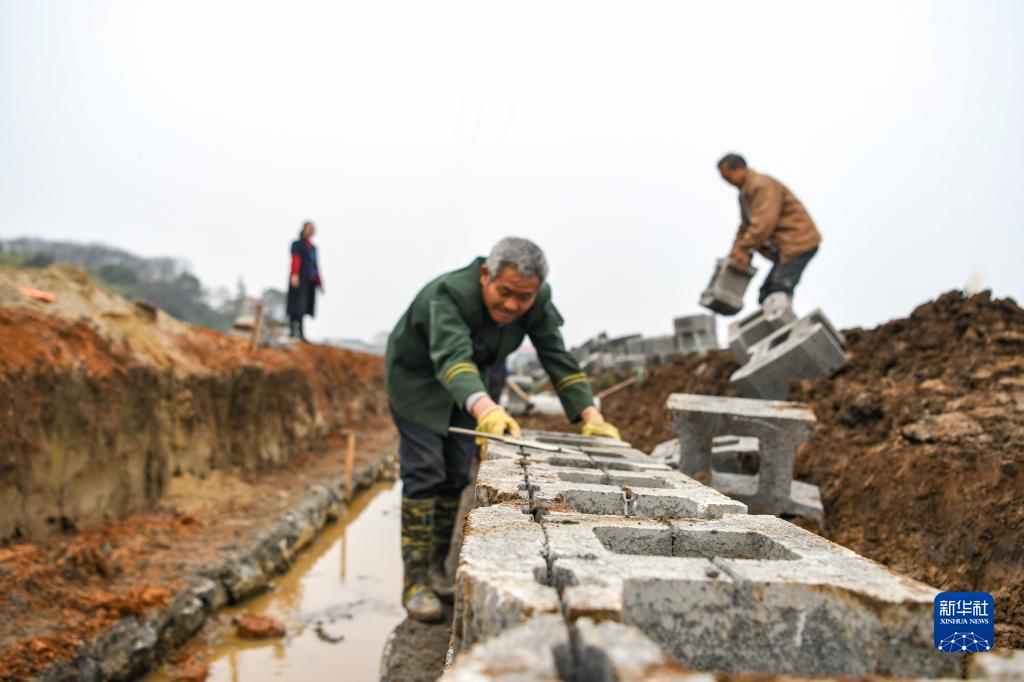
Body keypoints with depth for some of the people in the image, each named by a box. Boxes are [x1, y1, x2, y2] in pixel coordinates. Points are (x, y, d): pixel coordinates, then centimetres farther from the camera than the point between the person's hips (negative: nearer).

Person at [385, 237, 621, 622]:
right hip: (417, 377, -5)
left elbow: (558, 359, -19)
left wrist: (591, 416, -31)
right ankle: (415, 582, -4)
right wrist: (486, 409, -69)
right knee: (423, 474, -11)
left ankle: (437, 569, 17)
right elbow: (451, 357, -52)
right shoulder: (449, 294, -37)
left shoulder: (537, 303, -20)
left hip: (466, 380, 6)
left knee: (457, 474, 5)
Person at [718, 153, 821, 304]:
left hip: (800, 243, -10)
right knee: (766, 294, 7)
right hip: (785, 247, 10)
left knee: (779, 292, -17)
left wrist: (743, 248, -23)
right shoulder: (744, 194, 17)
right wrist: (736, 252, 8)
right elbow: (745, 227, 20)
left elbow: (764, 223, -26)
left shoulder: (763, 185, -16)